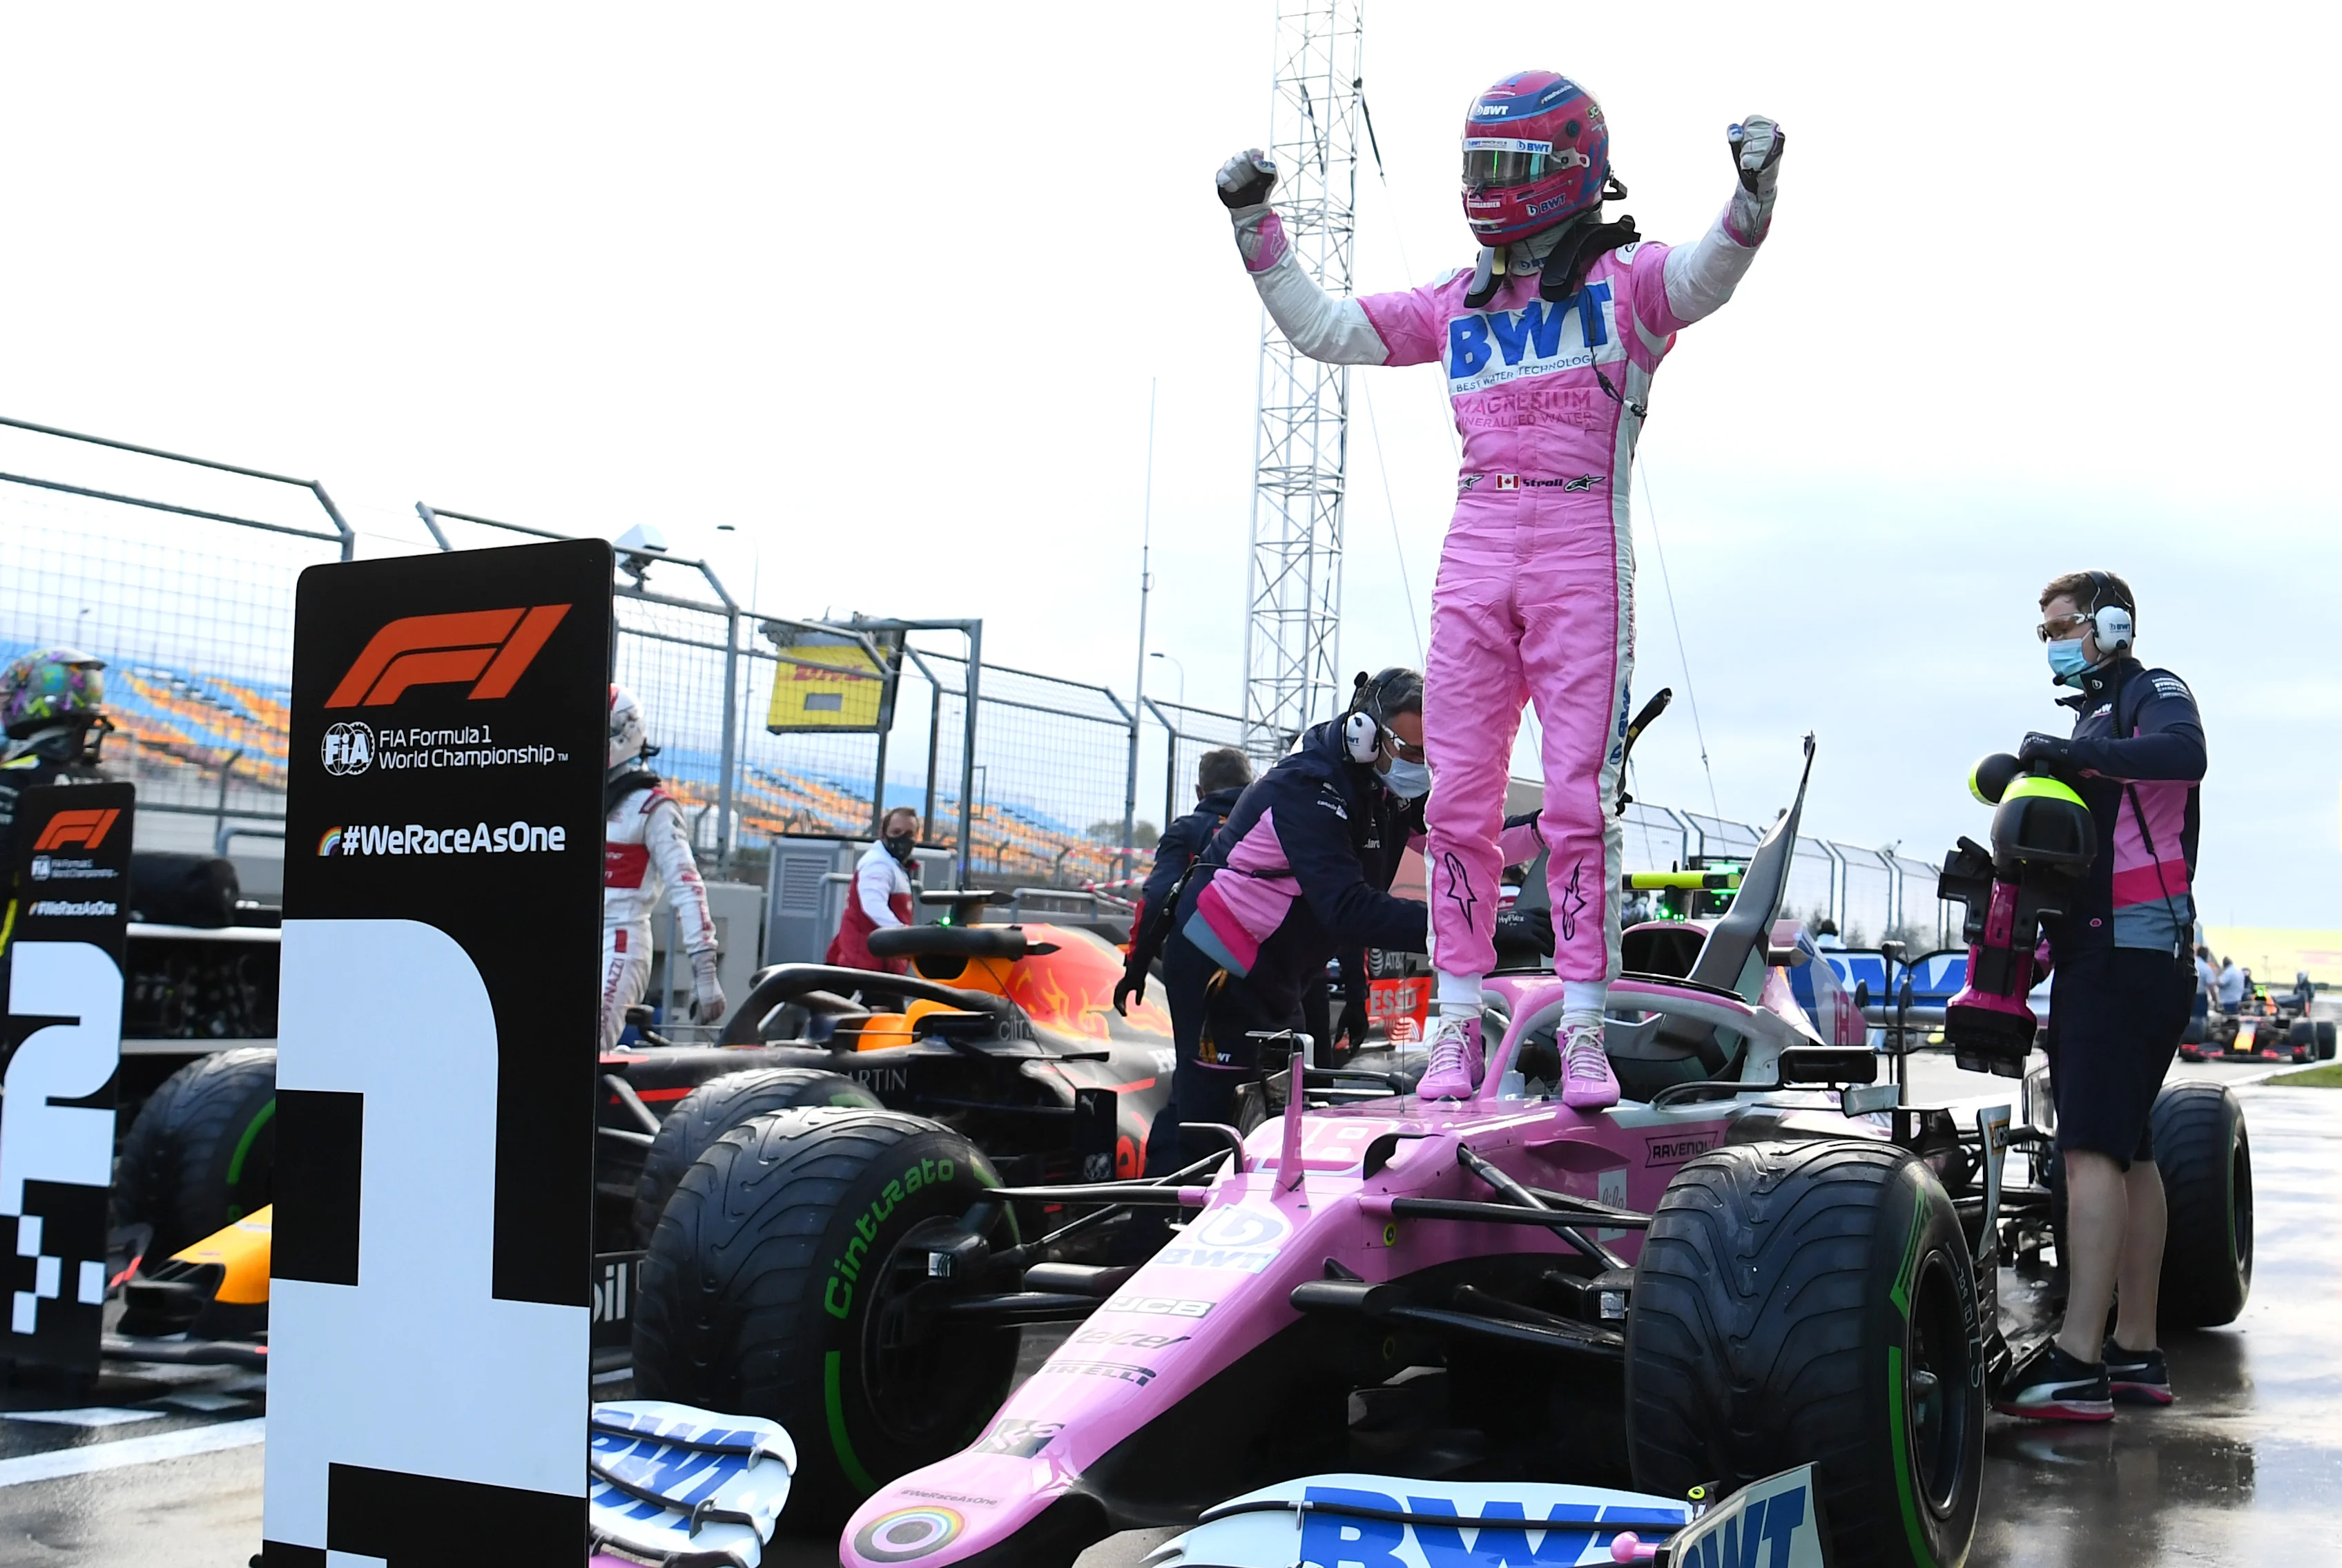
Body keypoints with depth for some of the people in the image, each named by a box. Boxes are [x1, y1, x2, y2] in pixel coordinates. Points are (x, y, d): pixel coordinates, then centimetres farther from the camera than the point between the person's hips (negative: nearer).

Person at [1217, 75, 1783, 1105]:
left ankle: (1583, 1035, 0)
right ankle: (1457, 1028, 8)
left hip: (1582, 556, -4)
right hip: (1475, 556, 4)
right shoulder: (1457, 304, 18)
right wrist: (1255, 228, 16)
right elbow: (1322, 329, 23)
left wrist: (1752, 193, -36)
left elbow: (1707, 275, -16)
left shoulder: (1623, 280, 5)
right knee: (1460, 795, 2)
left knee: (1579, 798, -5)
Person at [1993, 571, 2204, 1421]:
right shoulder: (2096, 715, 23)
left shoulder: (2154, 692, -4)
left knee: (2092, 1149, -18)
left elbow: (2182, 755, -28)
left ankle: (2076, 1363, -24)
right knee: (2126, 1151, 12)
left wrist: (2073, 752, -26)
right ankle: (2135, 1353, 18)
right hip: (2097, 958, 10)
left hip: (2132, 953, -10)